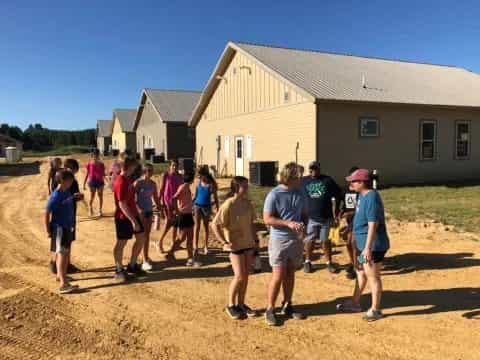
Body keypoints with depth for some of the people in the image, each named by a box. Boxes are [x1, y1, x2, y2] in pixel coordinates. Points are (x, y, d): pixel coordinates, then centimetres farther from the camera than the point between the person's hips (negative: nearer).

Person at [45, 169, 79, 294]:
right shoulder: (56, 196, -19)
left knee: (66, 253, 18)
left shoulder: (67, 192, 6)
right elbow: (46, 214, -17)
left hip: (67, 227, 8)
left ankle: (60, 275, 35)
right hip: (59, 228, -8)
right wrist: (48, 231, -14)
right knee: (61, 253, -12)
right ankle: (63, 284, -15)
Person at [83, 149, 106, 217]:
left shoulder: (101, 164, -3)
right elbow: (87, 174, 1)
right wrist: (84, 184, 2)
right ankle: (90, 209, 26)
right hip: (92, 181, -1)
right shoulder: (89, 164, -5)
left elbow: (103, 174, 2)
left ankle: (100, 210, 20)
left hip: (100, 181, 1)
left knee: (100, 196, 8)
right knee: (92, 197, 4)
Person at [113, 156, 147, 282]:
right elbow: (122, 204, -26)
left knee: (141, 238, 12)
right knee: (121, 243, 5)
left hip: (133, 214, 9)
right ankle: (119, 270, 20)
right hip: (123, 218, -9)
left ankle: (132, 265, 27)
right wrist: (133, 221, -27)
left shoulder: (129, 178, 6)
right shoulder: (120, 183, -23)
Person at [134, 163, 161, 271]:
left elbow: (156, 197, 15)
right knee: (142, 236, -5)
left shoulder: (153, 183, 6)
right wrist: (138, 209, -24)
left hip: (150, 210, 6)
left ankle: (146, 257, 24)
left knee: (147, 235, 12)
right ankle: (145, 260, -2)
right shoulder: (138, 182, -11)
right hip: (140, 211, -6)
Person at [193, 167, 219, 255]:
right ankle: (196, 247, 1)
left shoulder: (211, 185, -9)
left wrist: (217, 209, -6)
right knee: (197, 226, -1)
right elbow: (195, 195, 10)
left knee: (206, 227, 10)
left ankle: (206, 247, 21)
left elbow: (215, 198, -5)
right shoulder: (198, 183, -1)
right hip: (198, 206, 2)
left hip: (206, 207, -1)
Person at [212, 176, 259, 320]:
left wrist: (256, 239, 12)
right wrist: (224, 242, -22)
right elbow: (215, 225, -18)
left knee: (245, 276, 12)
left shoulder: (247, 204, 3)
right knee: (239, 277, -6)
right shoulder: (228, 205, -17)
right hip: (235, 245, -6)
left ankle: (241, 304, 27)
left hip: (248, 244, 6)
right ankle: (231, 305, 15)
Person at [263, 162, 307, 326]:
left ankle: (287, 306, 29)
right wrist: (288, 223, -23)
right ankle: (270, 310, 12)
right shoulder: (274, 195, -14)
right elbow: (267, 219, -15)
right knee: (278, 276, -2)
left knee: (290, 274, 15)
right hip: (279, 240, -5)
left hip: (296, 240, 5)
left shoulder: (299, 193, 3)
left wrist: (302, 224, -9)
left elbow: (304, 214, 13)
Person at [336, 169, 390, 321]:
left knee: (372, 276, 2)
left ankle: (375, 310, 18)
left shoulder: (371, 197, -23)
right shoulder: (362, 195, 8)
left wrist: (368, 247, -27)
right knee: (360, 272, 20)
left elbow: (373, 224, -26)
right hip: (363, 243, 11)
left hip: (372, 245, -10)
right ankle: (355, 303, 35)